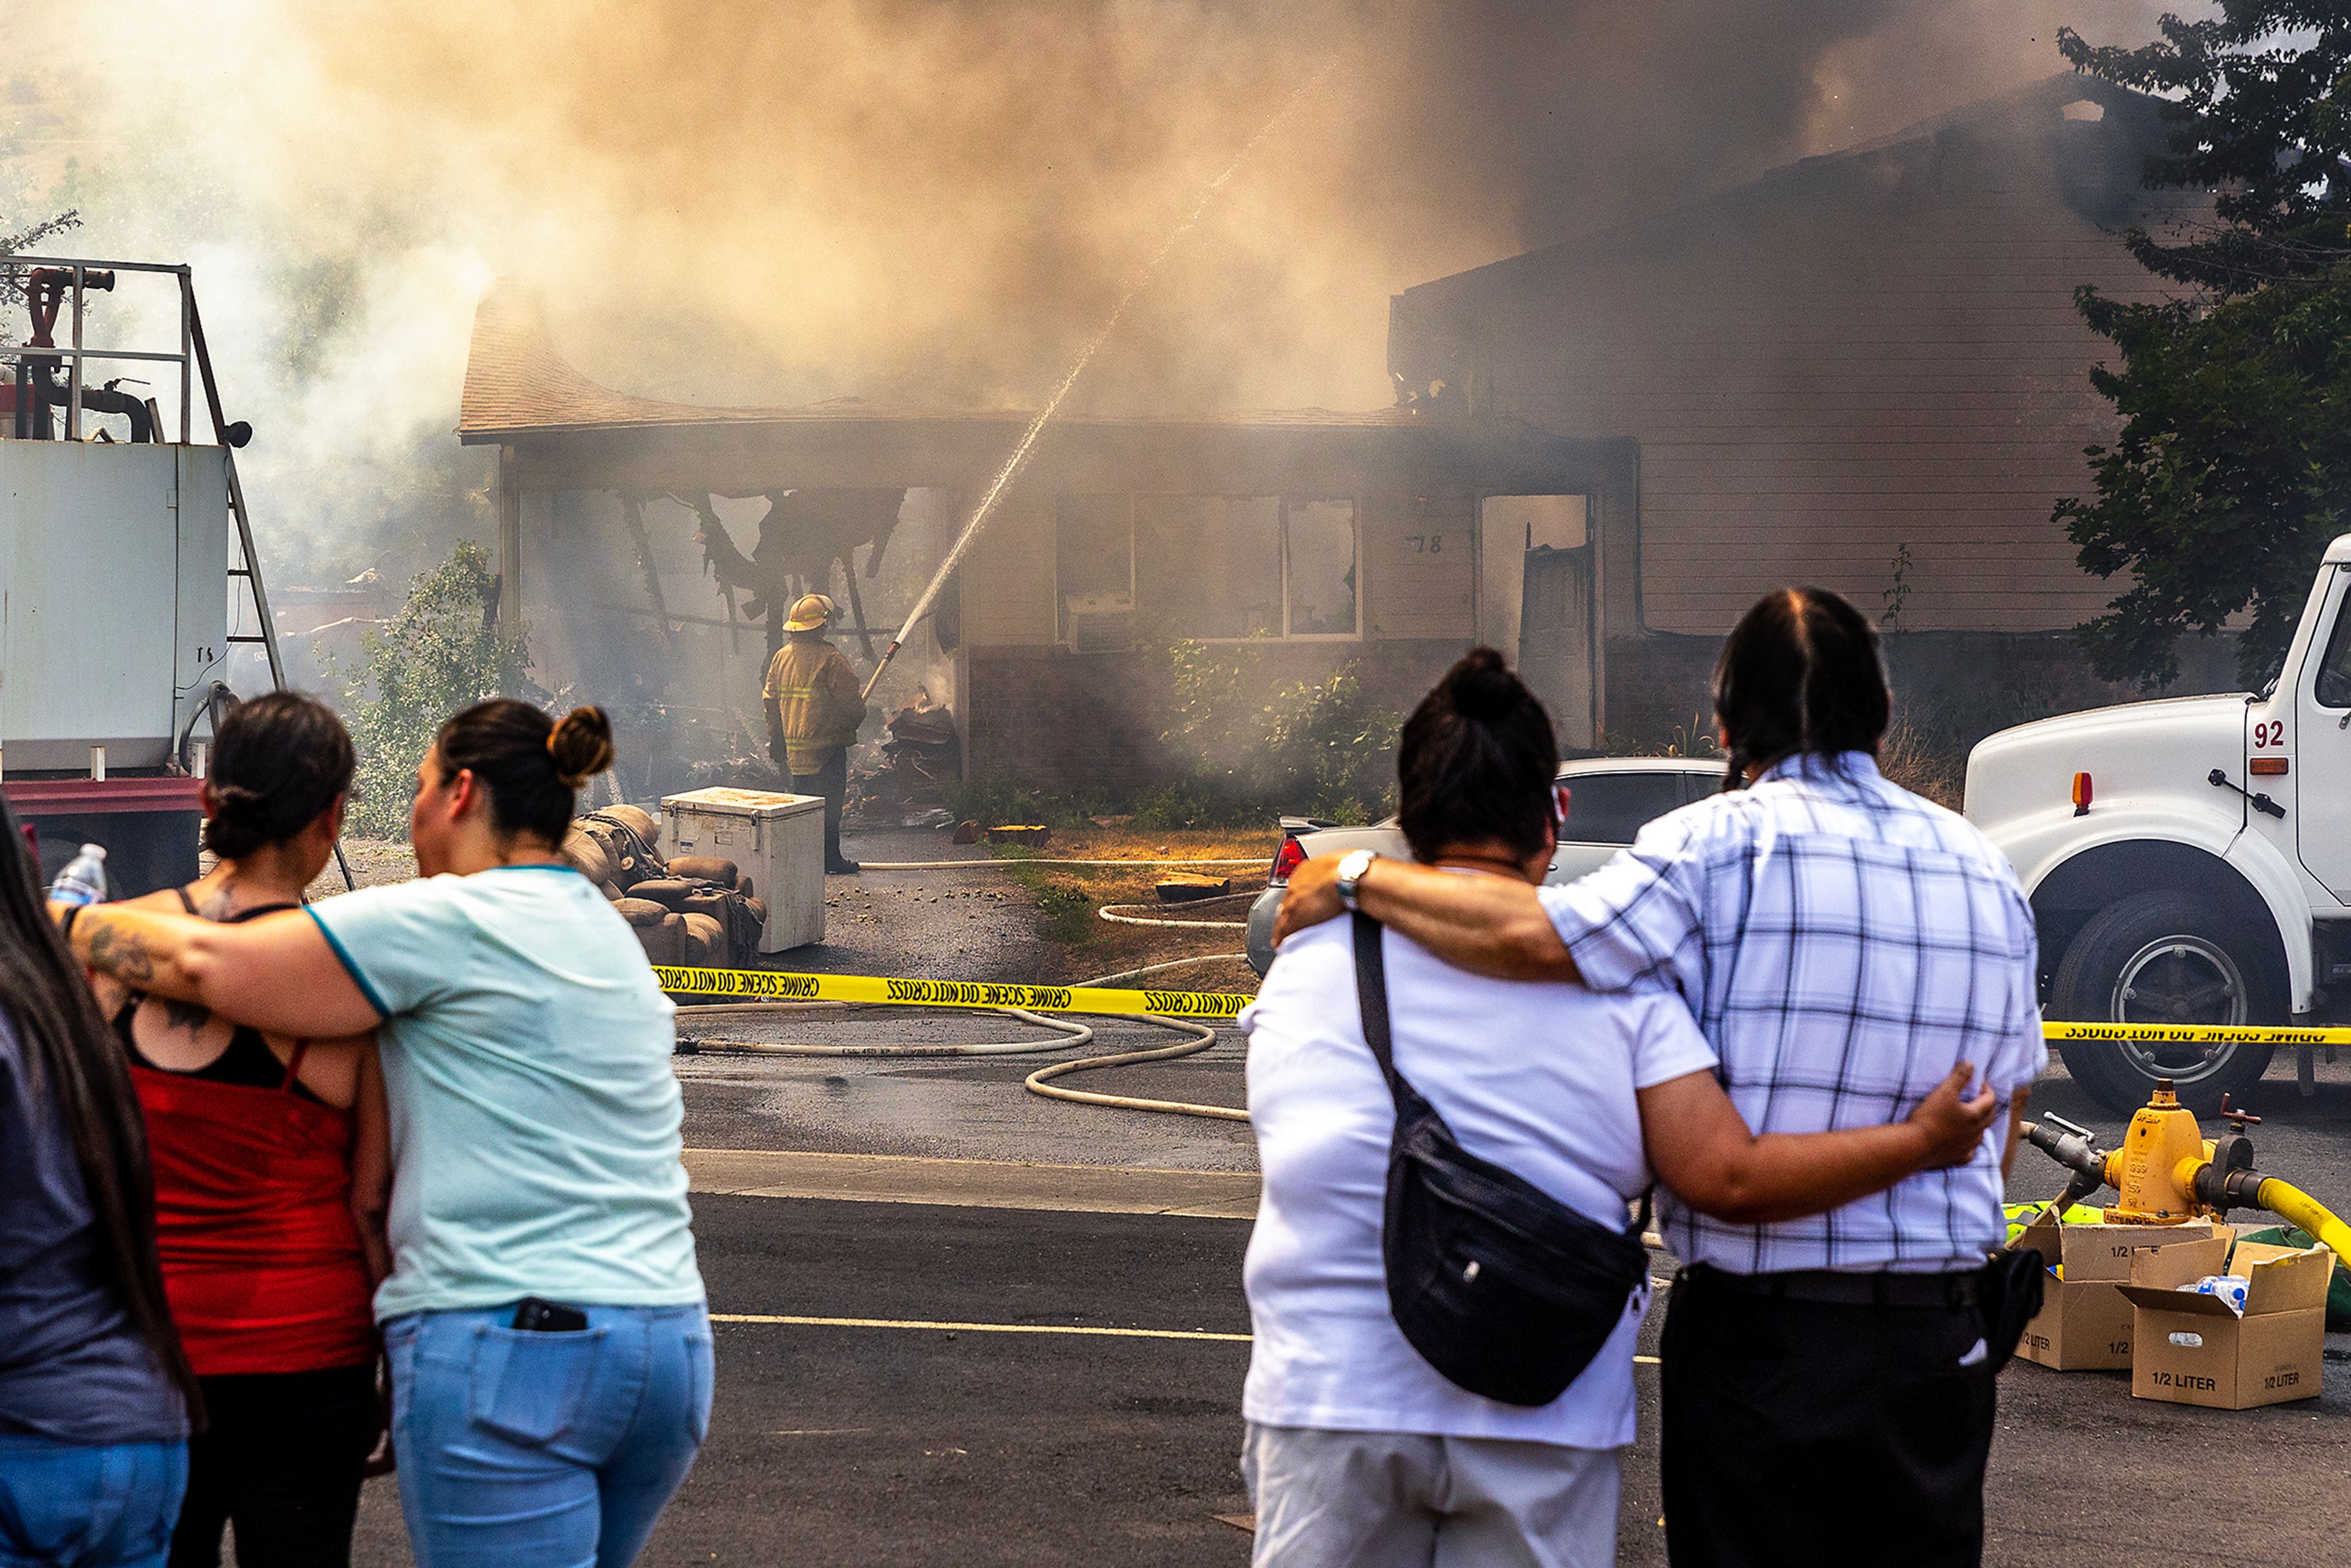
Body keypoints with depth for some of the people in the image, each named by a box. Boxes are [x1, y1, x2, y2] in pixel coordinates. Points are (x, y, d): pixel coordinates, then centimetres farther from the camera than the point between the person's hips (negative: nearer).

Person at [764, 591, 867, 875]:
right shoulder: (831, 659, -14)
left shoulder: (781, 657, 7)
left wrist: (777, 745, 19)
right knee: (829, 801, 0)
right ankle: (830, 858, 3)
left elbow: (771, 703, 12)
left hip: (793, 746, 6)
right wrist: (857, 717, 10)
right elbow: (851, 702, -13)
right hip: (827, 744, -6)